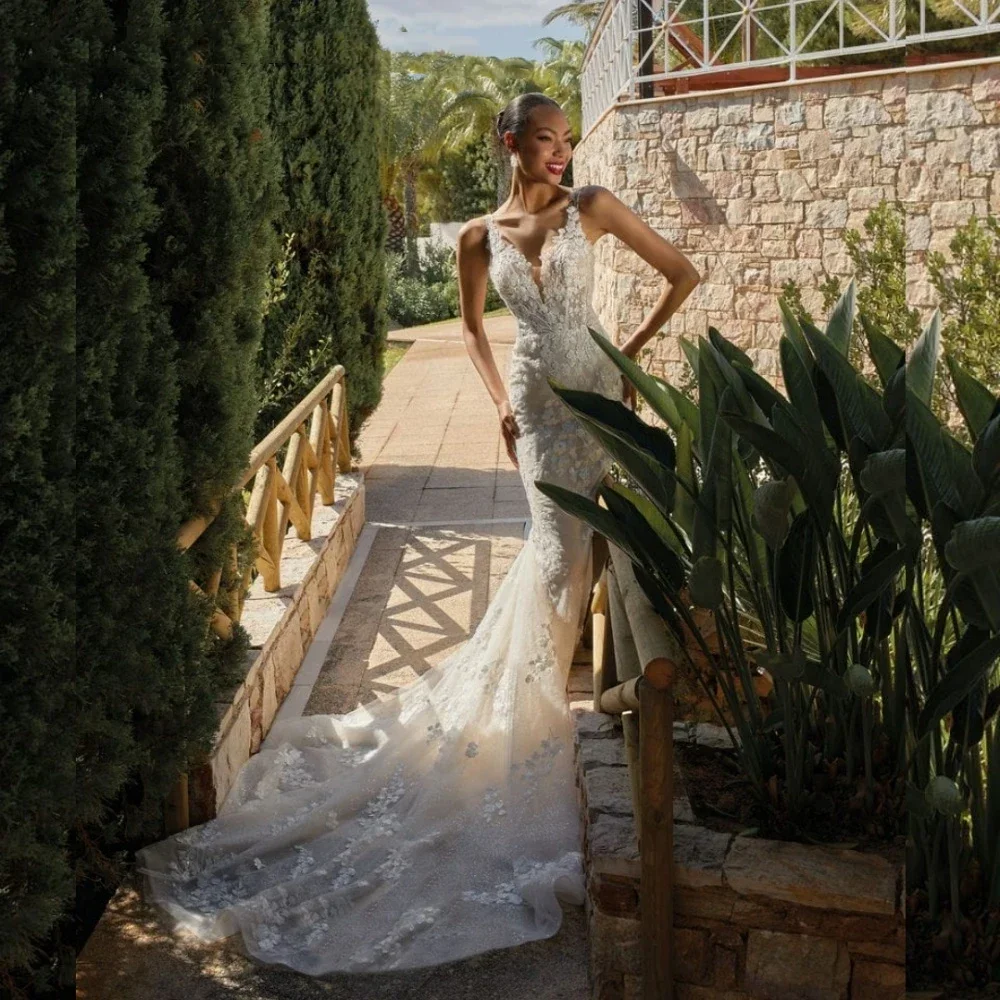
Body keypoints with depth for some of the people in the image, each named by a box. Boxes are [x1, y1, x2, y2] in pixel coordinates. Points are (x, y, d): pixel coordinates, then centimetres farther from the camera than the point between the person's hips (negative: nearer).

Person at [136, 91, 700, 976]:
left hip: (598, 392, 0)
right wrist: (501, 401, 7)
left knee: (586, 545, 2)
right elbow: (472, 326, 19)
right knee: (560, 548, -4)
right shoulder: (480, 236, 5)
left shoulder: (592, 207, 1)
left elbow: (682, 273, 6)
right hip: (540, 403, 0)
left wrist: (635, 347, 3)